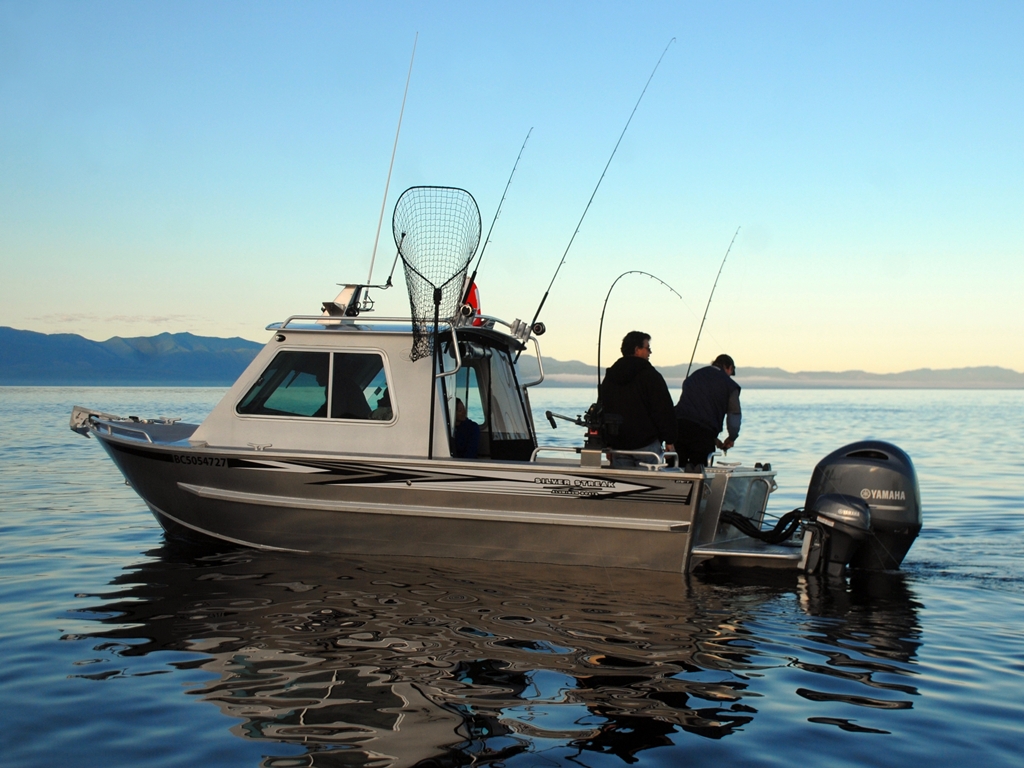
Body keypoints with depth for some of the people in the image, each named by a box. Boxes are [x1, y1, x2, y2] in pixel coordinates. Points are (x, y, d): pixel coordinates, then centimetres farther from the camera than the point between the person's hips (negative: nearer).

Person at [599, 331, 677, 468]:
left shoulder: (609, 377, 12)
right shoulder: (650, 375, -6)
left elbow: (601, 412, 15)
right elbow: (664, 410, -8)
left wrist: (608, 444, 17)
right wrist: (670, 440, -3)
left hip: (618, 446, 5)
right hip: (646, 445, -5)